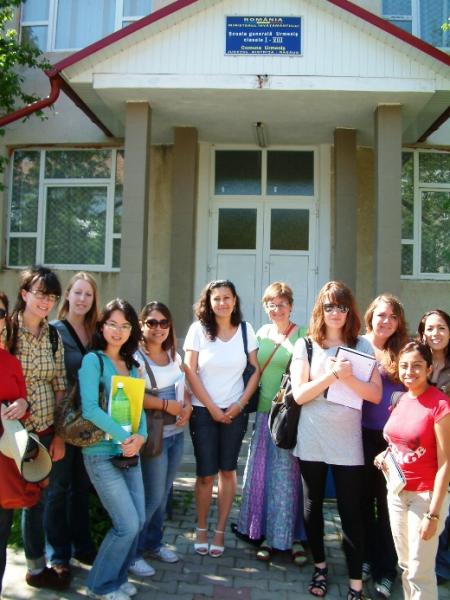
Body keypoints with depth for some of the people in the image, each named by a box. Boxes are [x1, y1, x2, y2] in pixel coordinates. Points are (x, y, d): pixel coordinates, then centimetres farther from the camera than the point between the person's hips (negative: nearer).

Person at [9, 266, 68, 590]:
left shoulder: (54, 336, 3)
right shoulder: (6, 329, -11)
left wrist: (59, 435, 4)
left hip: (44, 432, 5)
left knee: (38, 501, 18)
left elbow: (60, 387, 6)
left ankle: (37, 568, 37)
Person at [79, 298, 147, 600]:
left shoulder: (131, 363, 11)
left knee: (139, 521, 9)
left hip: (129, 452, 7)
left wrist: (141, 435, -10)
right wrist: (124, 437, -22)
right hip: (102, 454, -7)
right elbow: (90, 408, -21)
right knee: (128, 524, -5)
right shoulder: (93, 360, -11)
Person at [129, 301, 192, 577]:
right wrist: (168, 405, -20)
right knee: (153, 496, -1)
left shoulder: (174, 356, 10)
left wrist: (187, 407, -4)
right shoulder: (135, 357, -13)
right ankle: (132, 552, 17)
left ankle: (154, 542, 33)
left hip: (177, 433, 7)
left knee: (164, 493, 16)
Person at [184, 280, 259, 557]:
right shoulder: (199, 329, -5)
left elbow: (257, 370, 3)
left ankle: (220, 531, 22)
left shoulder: (245, 329, 0)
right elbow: (191, 371, -6)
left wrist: (240, 405, -5)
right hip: (204, 411, -1)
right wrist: (212, 408, -7)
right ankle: (202, 529, 23)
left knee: (228, 471, 8)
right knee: (206, 473, 4)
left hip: (235, 411, 1)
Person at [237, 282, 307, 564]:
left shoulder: (302, 335, -7)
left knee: (288, 475, 2)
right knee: (262, 473, 11)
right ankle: (269, 534, 26)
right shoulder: (262, 333, 9)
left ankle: (294, 537, 19)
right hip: (265, 411, 5)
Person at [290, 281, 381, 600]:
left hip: (348, 442, -1)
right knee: (313, 506, 15)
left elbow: (376, 394, -4)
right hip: (312, 441, 1)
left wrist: (348, 378, -21)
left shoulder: (362, 346, 1)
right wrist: (332, 374, -21)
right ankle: (320, 565, 35)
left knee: (352, 513, 2)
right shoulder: (306, 345, -2)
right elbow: (299, 394, -9)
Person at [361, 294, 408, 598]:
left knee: (388, 501, 7)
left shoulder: (403, 352, 0)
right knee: (363, 498, 15)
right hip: (362, 434, 0)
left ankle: (386, 568, 21)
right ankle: (365, 558, 33)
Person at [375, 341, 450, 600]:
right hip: (397, 491, 6)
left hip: (426, 496, -6)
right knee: (405, 565, 18)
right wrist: (386, 455, -1)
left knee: (420, 573, 4)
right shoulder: (400, 400, 4)